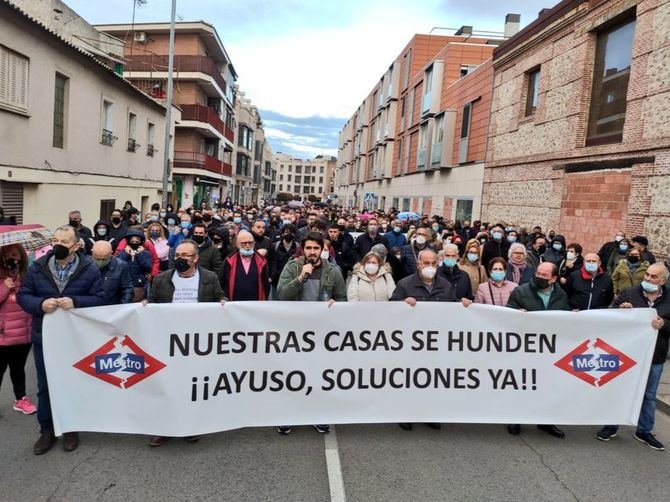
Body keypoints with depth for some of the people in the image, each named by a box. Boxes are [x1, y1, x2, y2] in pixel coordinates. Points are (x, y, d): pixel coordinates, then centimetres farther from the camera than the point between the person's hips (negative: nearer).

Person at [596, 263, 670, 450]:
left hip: (654, 357, 2)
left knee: (649, 396, 15)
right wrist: (620, 311, -22)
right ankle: (611, 426, 26)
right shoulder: (629, 293, -5)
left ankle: (644, 431, 32)